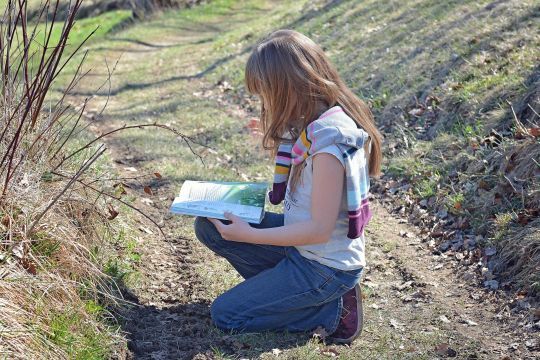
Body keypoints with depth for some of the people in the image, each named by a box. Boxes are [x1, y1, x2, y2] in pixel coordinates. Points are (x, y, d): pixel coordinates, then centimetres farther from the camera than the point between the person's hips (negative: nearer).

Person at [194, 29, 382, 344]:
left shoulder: (328, 141, -29)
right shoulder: (318, 120, -2)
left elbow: (319, 230, -25)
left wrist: (248, 235, -18)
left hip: (325, 267, -9)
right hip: (303, 241, 9)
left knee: (226, 315, -1)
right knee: (208, 226, 5)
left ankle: (334, 309, 1)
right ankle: (280, 285, 7)